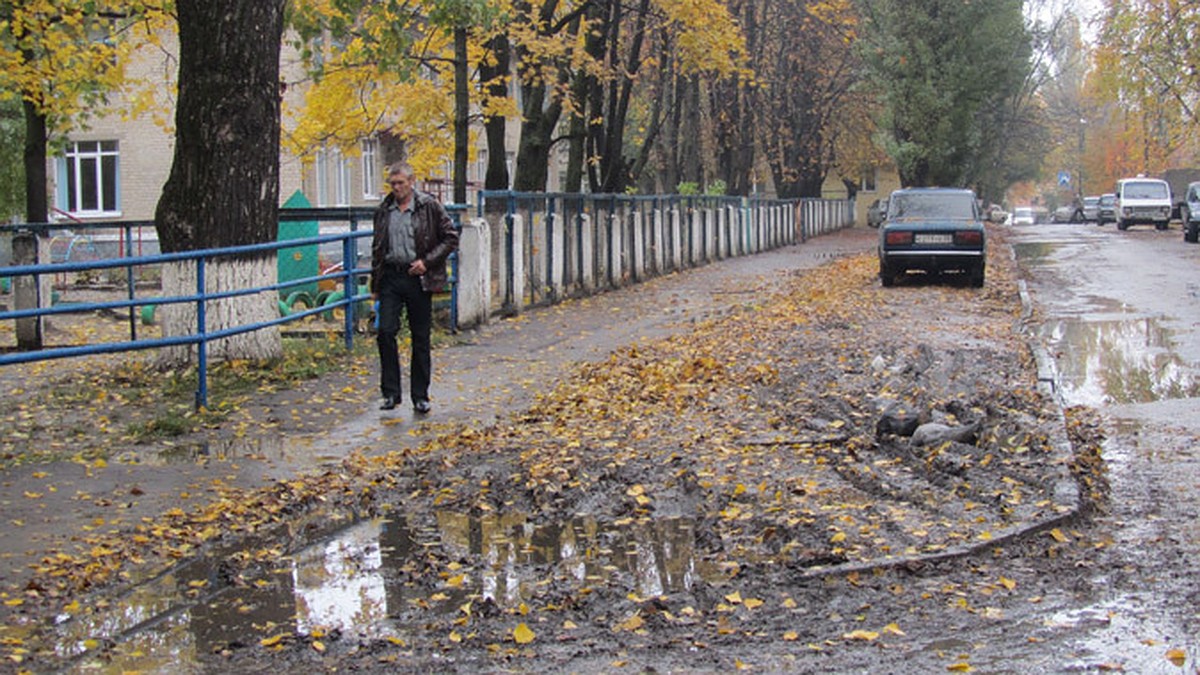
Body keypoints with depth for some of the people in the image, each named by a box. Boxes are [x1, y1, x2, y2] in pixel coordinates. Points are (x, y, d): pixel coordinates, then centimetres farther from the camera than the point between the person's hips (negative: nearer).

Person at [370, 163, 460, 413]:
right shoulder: (383, 211, 11)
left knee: (420, 338, 3)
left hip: (418, 278, -3)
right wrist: (375, 285, 15)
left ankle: (420, 396, 13)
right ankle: (391, 392, 1)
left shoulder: (430, 207, -2)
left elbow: (451, 238, -1)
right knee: (385, 331, -9)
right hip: (391, 277, 3)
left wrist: (427, 261, -12)